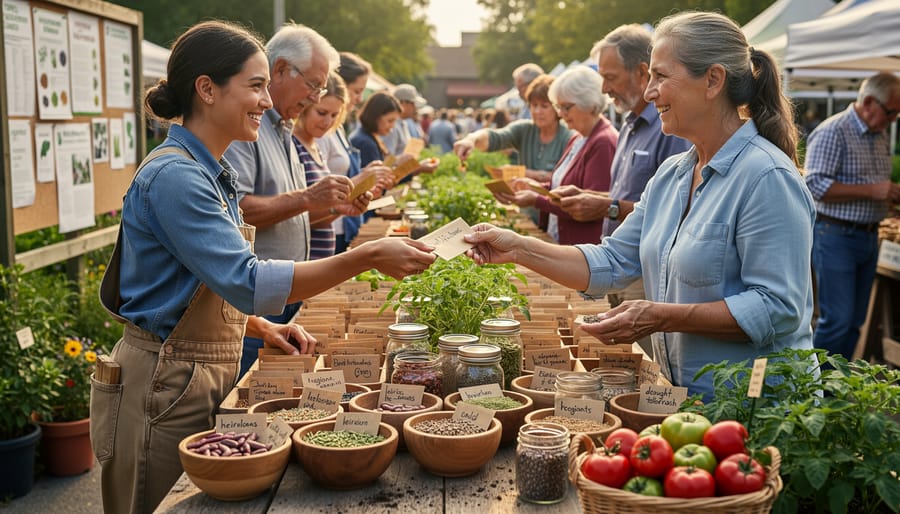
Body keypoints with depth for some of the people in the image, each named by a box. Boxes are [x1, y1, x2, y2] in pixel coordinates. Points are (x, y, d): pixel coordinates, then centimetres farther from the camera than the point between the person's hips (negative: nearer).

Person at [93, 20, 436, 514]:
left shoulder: (215, 172, 10)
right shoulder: (173, 176, -20)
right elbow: (248, 282, -29)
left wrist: (261, 326, 4)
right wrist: (366, 257, -33)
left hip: (207, 378, 9)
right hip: (164, 386, -9)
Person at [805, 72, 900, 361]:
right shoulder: (833, 132, -12)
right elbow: (815, 186, -20)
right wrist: (871, 191, -21)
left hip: (869, 237, 8)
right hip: (836, 237, -8)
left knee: (854, 321, 11)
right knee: (837, 320, -8)